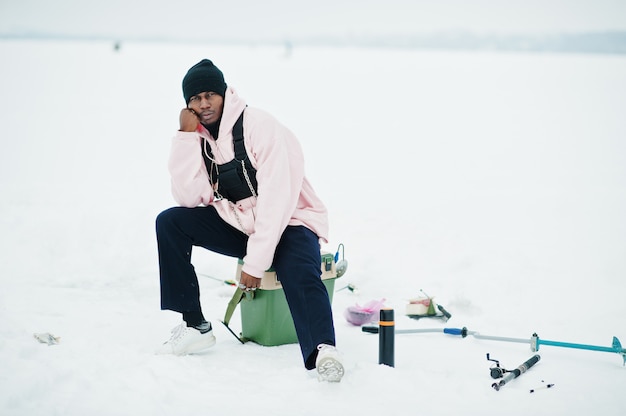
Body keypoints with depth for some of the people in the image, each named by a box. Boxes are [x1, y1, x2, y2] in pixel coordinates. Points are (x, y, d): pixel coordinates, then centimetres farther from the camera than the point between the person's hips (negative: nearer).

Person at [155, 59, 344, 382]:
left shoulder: (259, 126, -18)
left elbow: (277, 200, -24)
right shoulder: (199, 136, 1)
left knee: (299, 272, -36)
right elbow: (189, 197, -10)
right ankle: (195, 327, -8)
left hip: (288, 223, -6)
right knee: (169, 223, -10)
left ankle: (322, 352, -58)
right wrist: (186, 135, -15)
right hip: (238, 225, 6)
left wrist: (255, 263, -27)